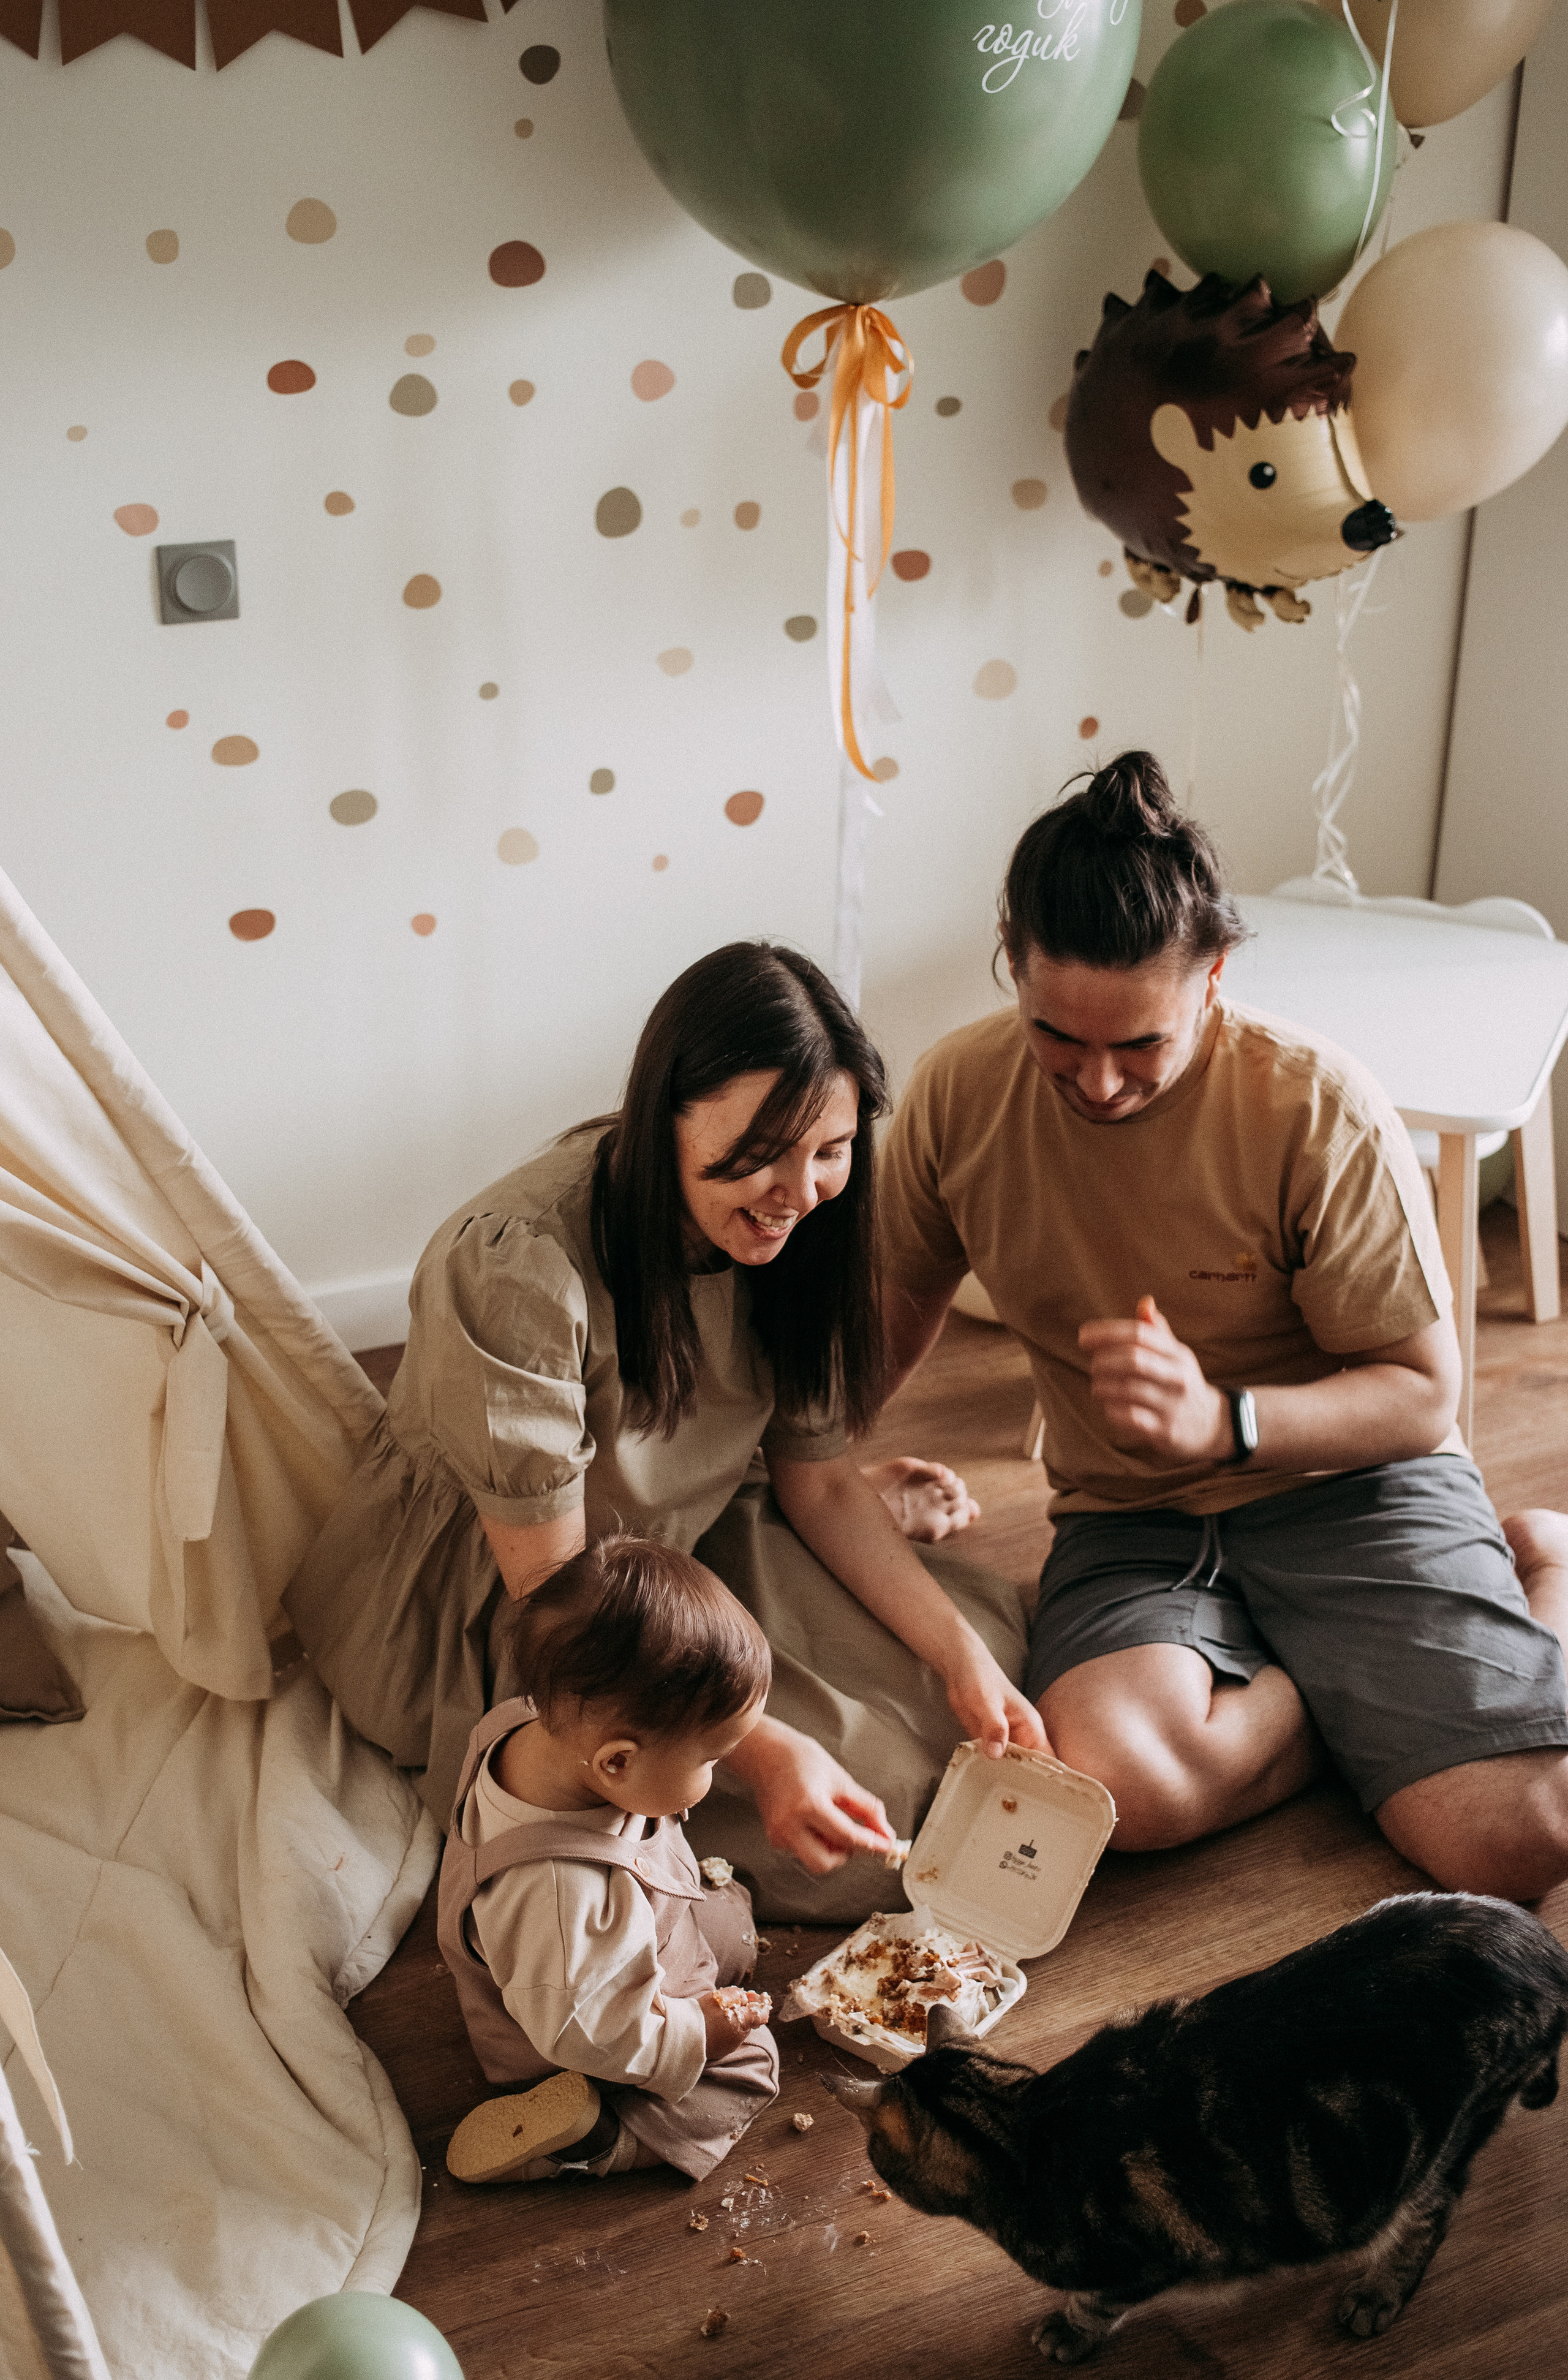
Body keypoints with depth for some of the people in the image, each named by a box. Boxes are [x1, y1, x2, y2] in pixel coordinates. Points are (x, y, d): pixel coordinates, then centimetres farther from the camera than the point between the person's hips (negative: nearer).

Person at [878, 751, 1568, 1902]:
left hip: (1346, 1483, -2)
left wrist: (1224, 1420, -29)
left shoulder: (1321, 1108, -17)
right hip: (1130, 1521, 2)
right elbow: (900, 1299, 12)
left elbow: (1422, 1396, -11)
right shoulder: (960, 1092, -7)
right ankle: (1357, 1693, 2)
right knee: (1112, 1783, -31)